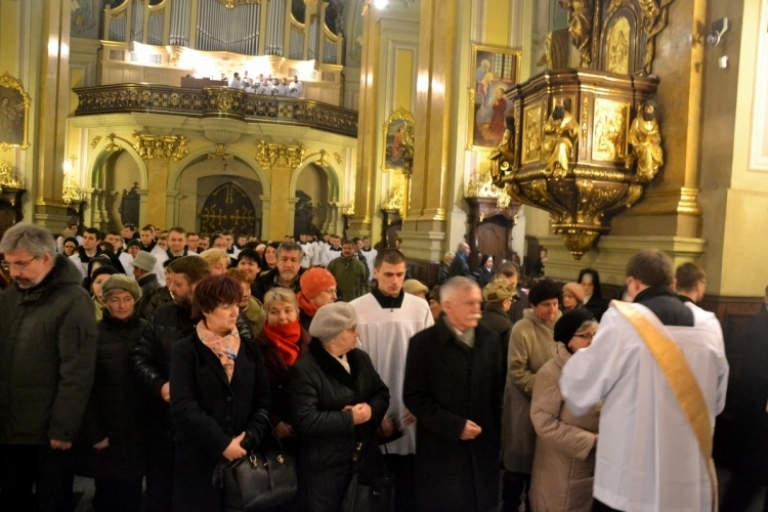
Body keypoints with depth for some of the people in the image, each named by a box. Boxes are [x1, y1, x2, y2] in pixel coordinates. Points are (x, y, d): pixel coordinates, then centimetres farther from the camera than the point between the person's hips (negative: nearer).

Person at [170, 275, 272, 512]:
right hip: (199, 460, -3)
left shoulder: (249, 349, 6)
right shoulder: (186, 350, -4)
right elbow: (184, 407, -13)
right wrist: (222, 444, -17)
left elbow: (263, 402, 3)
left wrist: (249, 438, -11)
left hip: (244, 458, 3)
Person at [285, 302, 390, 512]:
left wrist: (370, 409, -12)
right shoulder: (304, 370, -18)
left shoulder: (360, 358, 5)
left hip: (364, 459, 6)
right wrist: (350, 418, -20)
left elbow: (382, 393, 10)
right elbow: (304, 420, -24)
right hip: (324, 468, -6)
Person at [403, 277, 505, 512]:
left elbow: (497, 392, 10)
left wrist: (496, 435, 7)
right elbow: (414, 397, -10)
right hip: (441, 451, -3)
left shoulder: (491, 340, 6)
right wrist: (455, 426, -14)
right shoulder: (423, 343, -8)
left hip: (482, 447, 4)